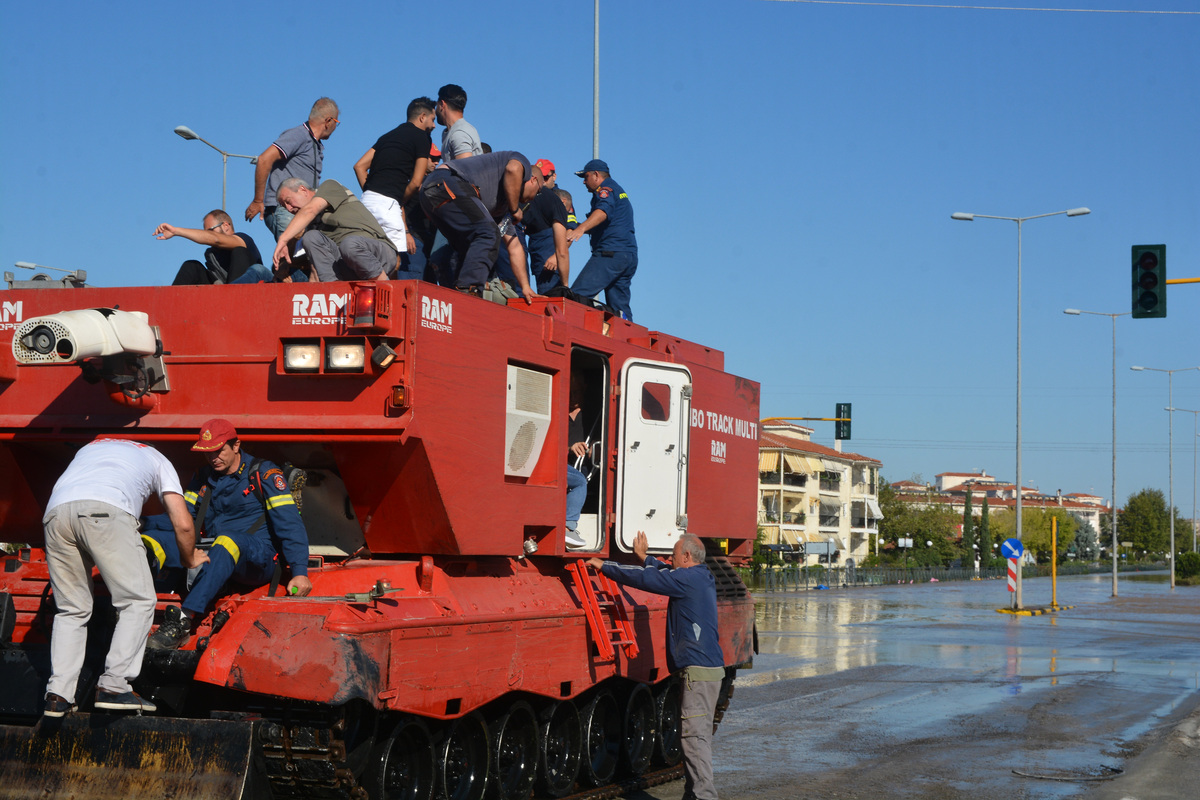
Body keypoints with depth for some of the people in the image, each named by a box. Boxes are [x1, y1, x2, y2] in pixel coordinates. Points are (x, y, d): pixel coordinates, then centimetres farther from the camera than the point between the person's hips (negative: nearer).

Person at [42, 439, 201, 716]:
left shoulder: (91, 447, 42)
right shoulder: (157, 460, 31)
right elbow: (182, 524, 21)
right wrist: (190, 559, 41)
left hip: (55, 511, 5)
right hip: (106, 511, -5)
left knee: (72, 610, 15)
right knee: (138, 601, 4)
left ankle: (58, 694, 6)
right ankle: (113, 686, -7)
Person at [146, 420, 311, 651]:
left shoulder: (264, 474, -1)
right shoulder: (203, 478, 17)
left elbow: (290, 525, -9)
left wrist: (300, 572, -20)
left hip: (259, 560, -6)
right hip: (212, 556, 6)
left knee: (227, 540, -40)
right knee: (151, 538, -14)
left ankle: (183, 619, -50)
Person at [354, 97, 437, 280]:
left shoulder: (389, 135, 25)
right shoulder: (422, 137, 4)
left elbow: (359, 166, 19)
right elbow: (415, 183, -2)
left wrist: (369, 192, 17)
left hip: (367, 199, 8)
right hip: (387, 203, -8)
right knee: (397, 258, -9)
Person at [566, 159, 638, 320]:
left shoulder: (606, 188, -1)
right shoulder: (618, 191, 30)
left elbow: (603, 211, -24)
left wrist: (580, 229, -40)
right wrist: (577, 228, 37)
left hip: (610, 253, -10)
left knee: (577, 296, -19)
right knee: (620, 308, 9)